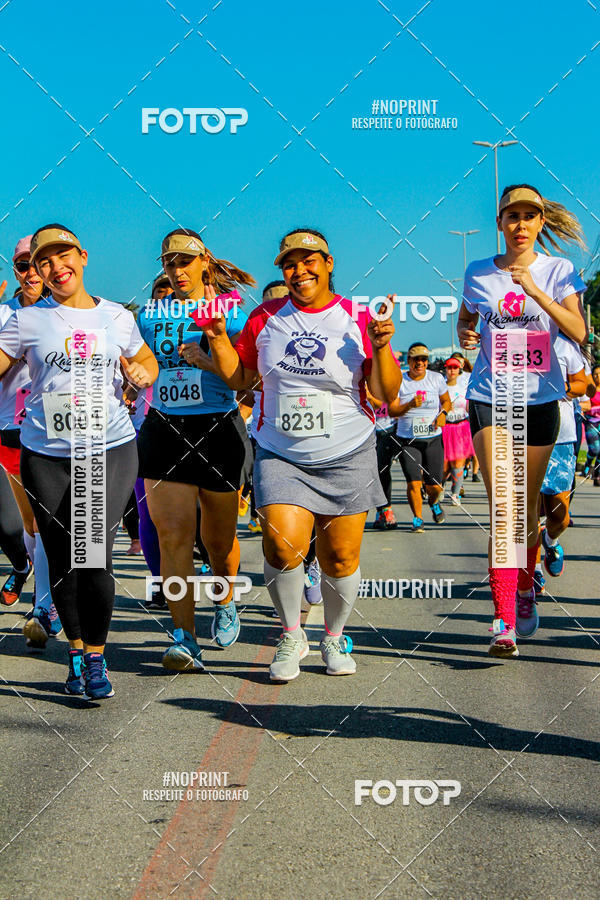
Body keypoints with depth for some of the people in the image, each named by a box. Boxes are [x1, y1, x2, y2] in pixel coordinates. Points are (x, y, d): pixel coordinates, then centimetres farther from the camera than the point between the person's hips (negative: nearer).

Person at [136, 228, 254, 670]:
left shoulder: (230, 308, 2)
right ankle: (184, 638, -10)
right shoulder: (152, 313, 10)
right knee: (173, 533, -11)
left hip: (218, 427, -1)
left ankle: (226, 603, 39)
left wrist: (204, 356, -22)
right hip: (164, 430, 1)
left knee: (219, 537, 10)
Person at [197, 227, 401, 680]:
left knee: (340, 558, 2)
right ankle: (291, 636, 8)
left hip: (347, 456, -1)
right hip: (281, 456, 1)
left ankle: (335, 638, 29)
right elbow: (240, 379, 14)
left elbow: (387, 394, -1)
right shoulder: (266, 317, 7)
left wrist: (380, 348, -16)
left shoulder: (357, 318, 0)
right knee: (282, 545, -17)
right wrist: (218, 338, 1)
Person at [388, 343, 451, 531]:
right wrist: (410, 405, -24)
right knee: (413, 483, -13)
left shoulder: (436, 378, 4)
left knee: (434, 486, 1)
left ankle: (434, 503, 36)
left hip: (433, 439, 2)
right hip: (408, 441, -1)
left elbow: (447, 401, 17)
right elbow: (392, 411, -7)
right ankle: (417, 519, 7)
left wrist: (443, 413, -5)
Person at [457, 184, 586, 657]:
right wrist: (466, 334, 0)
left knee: (528, 506, 10)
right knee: (502, 506, -14)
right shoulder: (479, 273, 6)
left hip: (540, 396, 1)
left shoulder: (558, 271, 2)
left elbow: (578, 332, -9)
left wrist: (535, 291, -18)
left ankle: (526, 586, 37)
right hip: (490, 396, -1)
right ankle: (505, 621, -17)